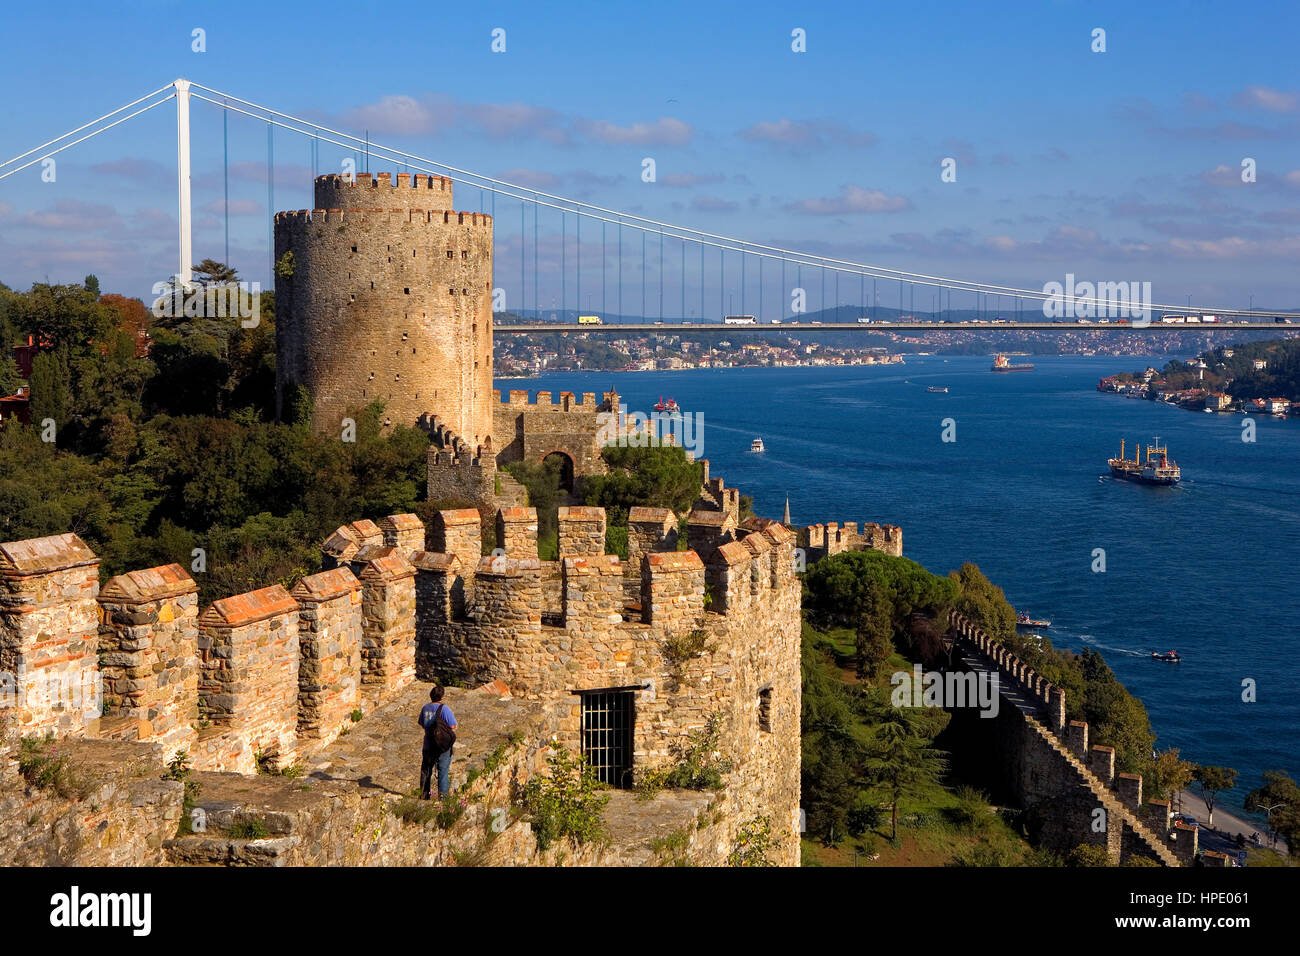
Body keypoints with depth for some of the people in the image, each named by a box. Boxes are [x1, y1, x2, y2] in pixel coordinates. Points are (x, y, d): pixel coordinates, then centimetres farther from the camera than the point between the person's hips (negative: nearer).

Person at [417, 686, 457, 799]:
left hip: (428, 744, 5)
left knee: (426, 769, 16)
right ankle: (442, 793, 0)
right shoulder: (444, 709, -15)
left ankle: (424, 793, 22)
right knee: (443, 769, 3)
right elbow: (452, 726, -15)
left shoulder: (425, 708, 1)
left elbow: (422, 724, 12)